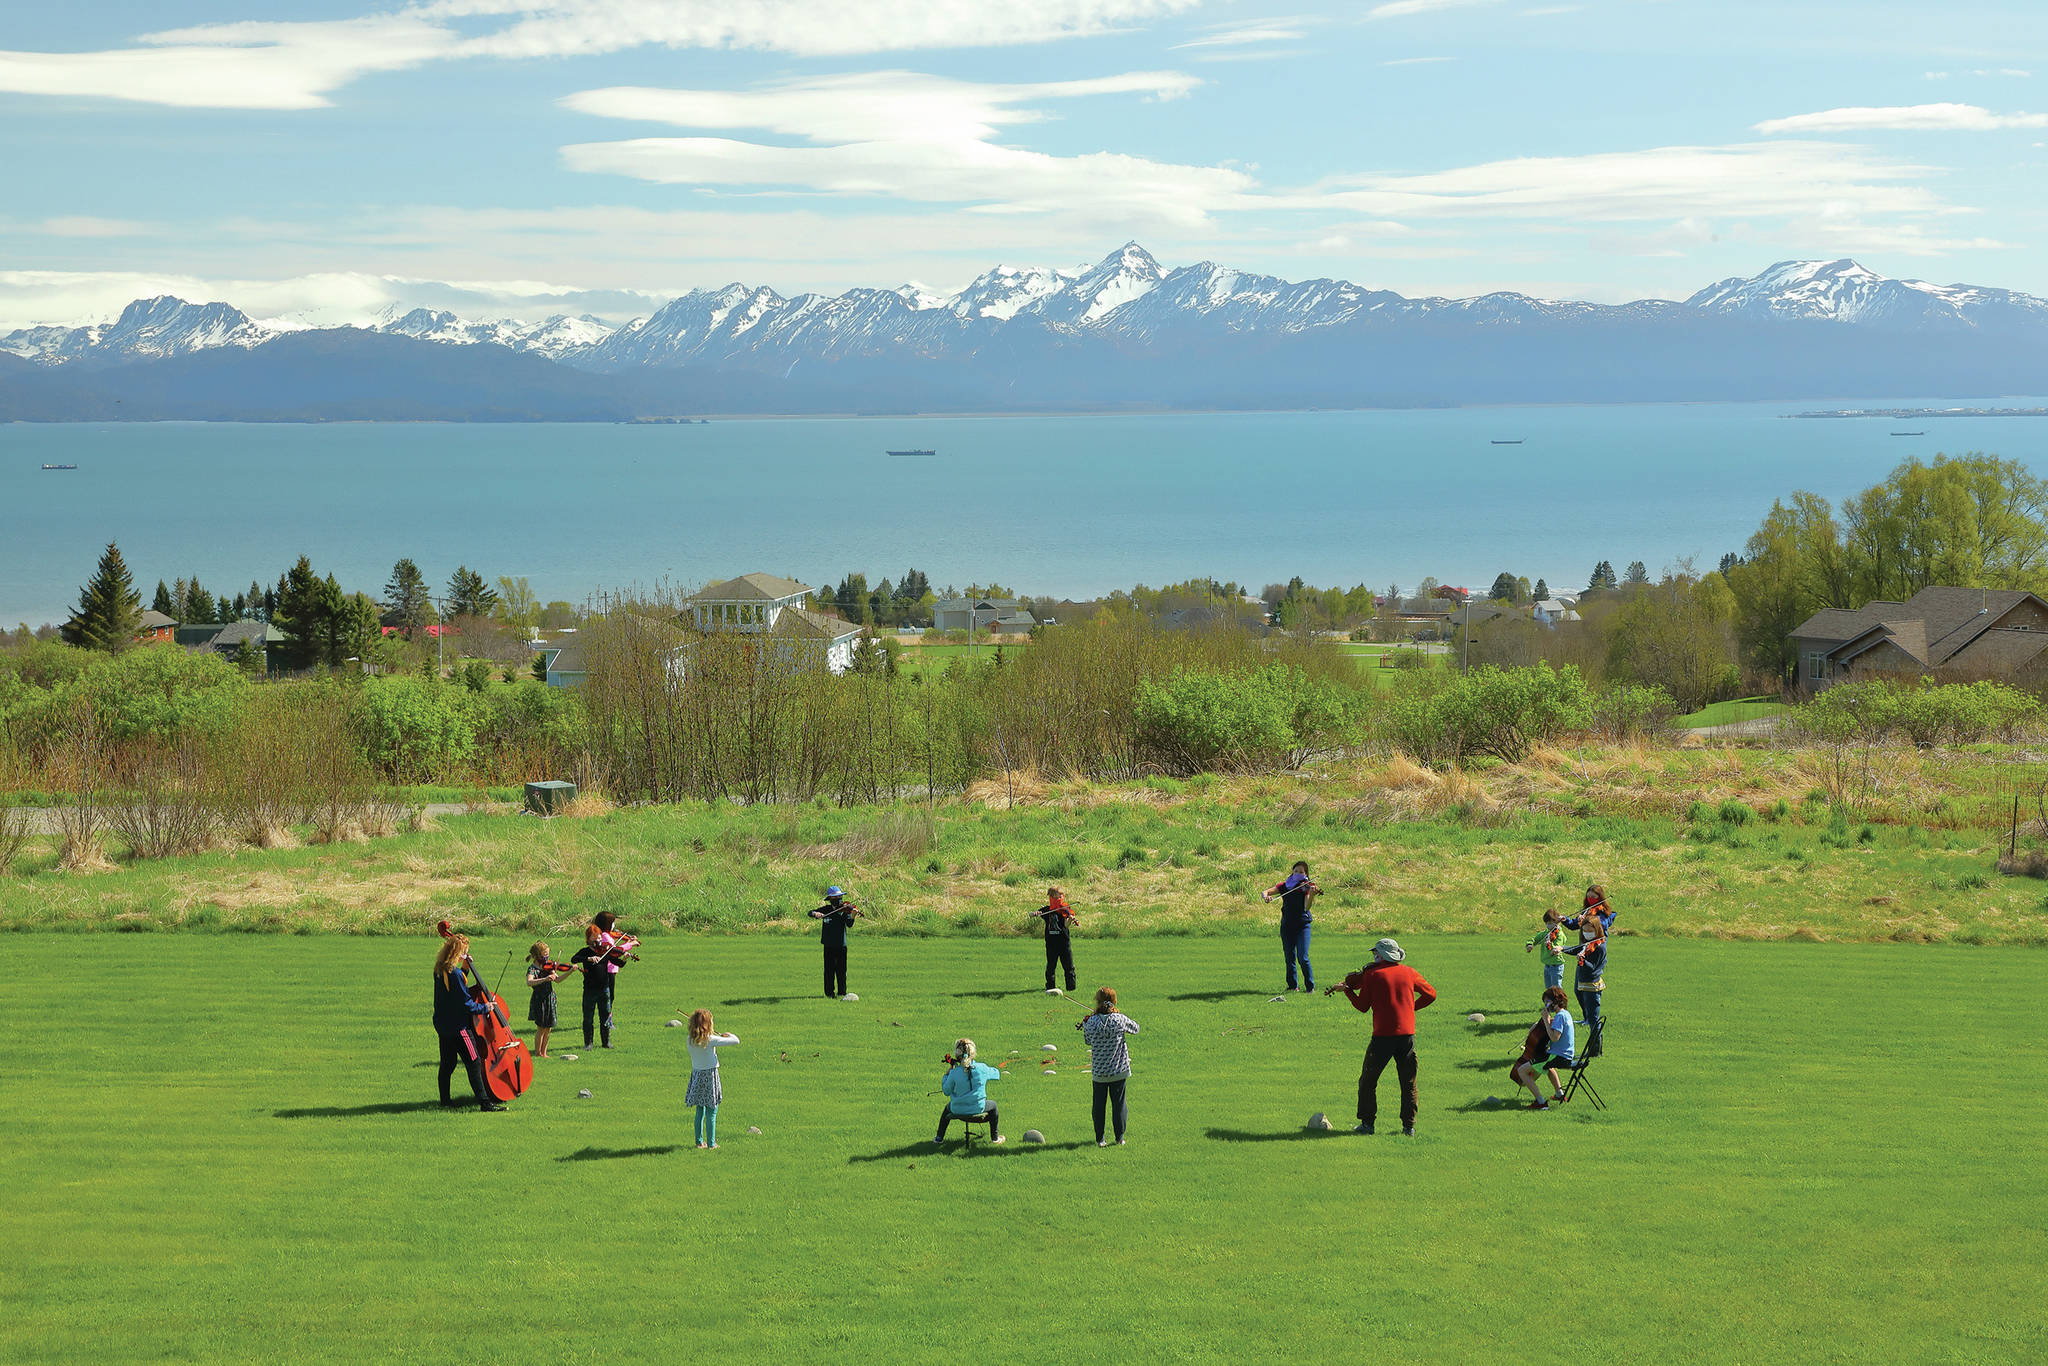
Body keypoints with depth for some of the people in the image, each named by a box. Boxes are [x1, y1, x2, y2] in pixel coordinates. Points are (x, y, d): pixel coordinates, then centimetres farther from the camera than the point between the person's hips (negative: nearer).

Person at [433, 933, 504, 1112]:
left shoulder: (439, 970, 5)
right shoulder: (455, 973, -23)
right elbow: (465, 1004, -21)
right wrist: (484, 1008, -6)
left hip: (443, 1024, 9)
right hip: (458, 1026, -9)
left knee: (448, 1063, 17)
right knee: (474, 1062, -8)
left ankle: (445, 1099, 25)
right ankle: (484, 1102, -10)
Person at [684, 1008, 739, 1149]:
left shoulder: (691, 1040, -2)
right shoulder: (711, 1040, -17)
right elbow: (735, 1041, -15)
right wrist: (729, 1035, 6)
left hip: (696, 1075, 6)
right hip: (710, 1075, -6)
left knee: (700, 1111, 15)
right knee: (712, 1111, 2)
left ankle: (700, 1141, 18)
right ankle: (711, 1143, 4)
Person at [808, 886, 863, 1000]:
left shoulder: (845, 910, -2)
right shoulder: (826, 909, 4)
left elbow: (849, 925, -14)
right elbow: (810, 913, 4)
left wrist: (852, 916, -34)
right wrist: (815, 914, -20)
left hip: (841, 945, -1)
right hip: (829, 945, 1)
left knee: (841, 971, 0)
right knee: (829, 970, 3)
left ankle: (841, 993, 8)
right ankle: (830, 993, 10)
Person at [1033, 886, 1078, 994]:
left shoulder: (1065, 910, -3)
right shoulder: (1046, 910, 6)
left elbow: (1067, 925, -17)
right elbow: (1031, 914, 5)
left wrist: (1070, 920, -39)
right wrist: (1035, 913, -18)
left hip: (1064, 942, -2)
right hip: (1051, 942, 2)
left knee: (1068, 966, -1)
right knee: (1050, 966, 7)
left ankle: (1071, 985, 8)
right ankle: (1050, 986, 18)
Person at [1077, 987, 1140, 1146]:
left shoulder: (1091, 1022, -11)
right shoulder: (1120, 1019, -12)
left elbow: (1088, 1041, 5)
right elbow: (1135, 1028, 8)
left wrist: (1084, 1025, 16)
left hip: (1098, 1071, 0)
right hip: (1119, 1070, 0)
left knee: (1099, 1105, 12)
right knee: (1119, 1103, 12)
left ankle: (1099, 1139, 15)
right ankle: (1120, 1138, 15)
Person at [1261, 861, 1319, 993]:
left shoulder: (1307, 887, -4)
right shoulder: (1285, 886, 6)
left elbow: (1306, 907, -18)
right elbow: (1267, 891, -3)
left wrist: (1311, 895, -36)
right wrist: (1266, 896, -26)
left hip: (1302, 925, -3)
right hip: (1287, 925, 3)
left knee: (1303, 957, -12)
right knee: (1289, 958, 6)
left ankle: (1310, 986, 0)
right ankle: (1292, 985, 21)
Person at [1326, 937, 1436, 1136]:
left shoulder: (1372, 974, -2)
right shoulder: (1409, 972, 8)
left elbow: (1363, 1006, 1)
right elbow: (1431, 994, 16)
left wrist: (1347, 990, 13)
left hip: (1382, 1036, -3)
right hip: (1407, 1034, 3)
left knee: (1368, 1080, 9)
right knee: (1409, 1083, 10)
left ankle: (1367, 1123, 7)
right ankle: (1409, 1126, 7)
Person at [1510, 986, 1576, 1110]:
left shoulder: (1560, 1016, -19)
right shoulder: (1566, 1014, 11)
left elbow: (1554, 1037, -30)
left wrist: (1547, 1020, -22)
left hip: (1558, 1057, -10)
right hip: (1566, 1056, 10)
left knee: (1522, 1070, -13)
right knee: (1548, 1066, 45)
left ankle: (1541, 1102, -17)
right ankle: (1559, 1093, 42)